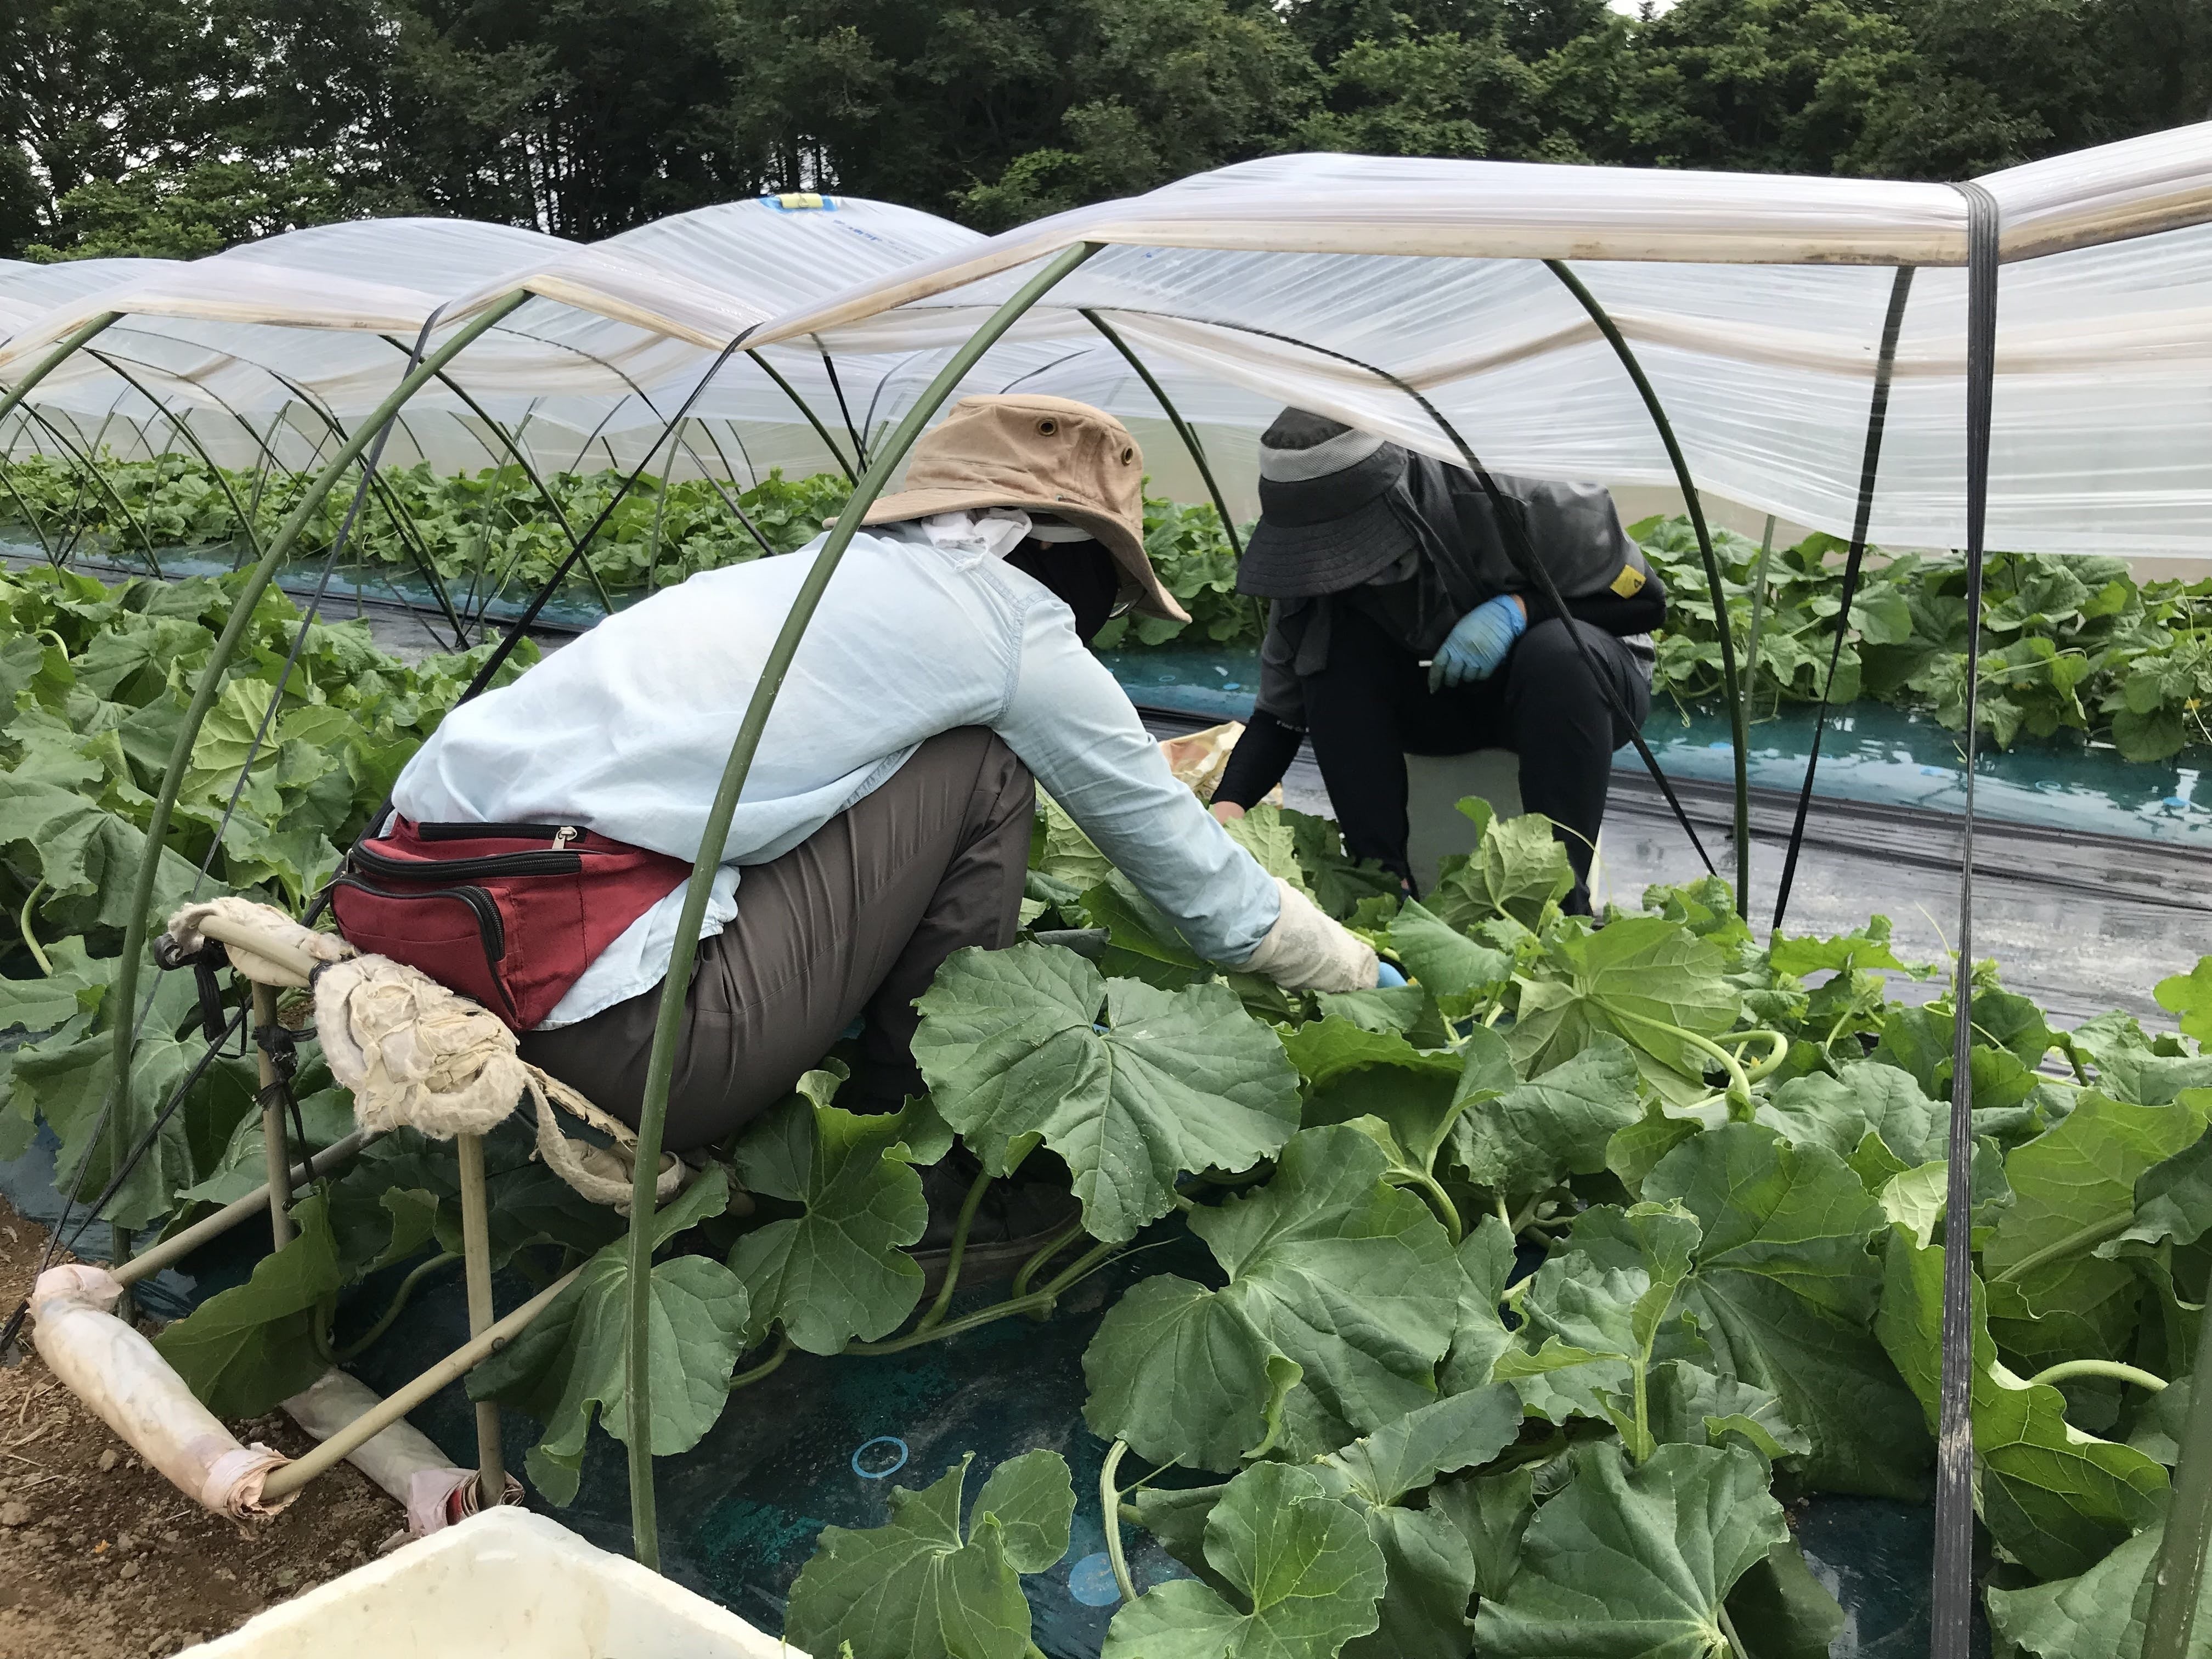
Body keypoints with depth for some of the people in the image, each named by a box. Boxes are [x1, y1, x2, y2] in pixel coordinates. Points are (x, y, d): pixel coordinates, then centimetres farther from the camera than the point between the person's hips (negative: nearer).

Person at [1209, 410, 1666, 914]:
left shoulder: (1515, 508, -31)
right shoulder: (1314, 574, -19)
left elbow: (1643, 599, -16)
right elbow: (1279, 714, -12)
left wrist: (1520, 608, -32)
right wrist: (1227, 806, -30)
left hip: (1576, 683, -3)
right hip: (1439, 704, 3)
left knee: (1559, 648, -38)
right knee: (1332, 648, -25)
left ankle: (1560, 896, -31)